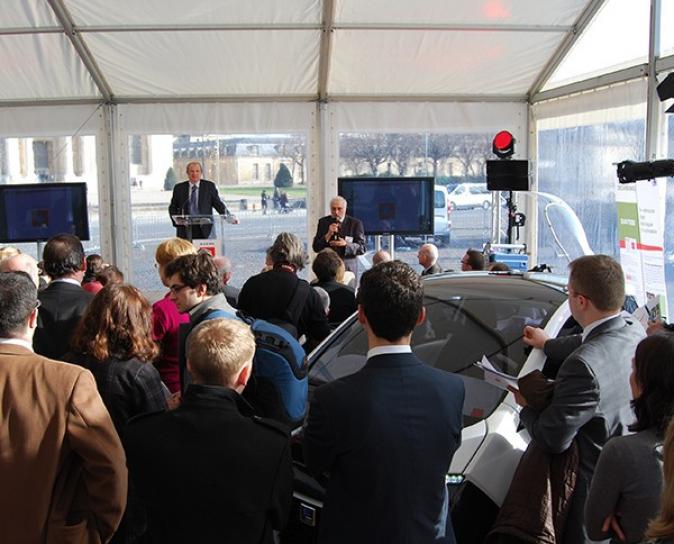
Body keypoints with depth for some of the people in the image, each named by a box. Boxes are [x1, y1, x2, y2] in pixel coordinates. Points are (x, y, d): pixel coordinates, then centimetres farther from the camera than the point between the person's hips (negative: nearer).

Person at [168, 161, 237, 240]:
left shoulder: (209, 186, 7)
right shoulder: (179, 188, 9)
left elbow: (218, 204, 4)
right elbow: (172, 208, 14)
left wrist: (229, 217, -12)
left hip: (205, 229, -1)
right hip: (185, 229, 1)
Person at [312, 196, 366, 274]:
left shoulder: (356, 223, 0)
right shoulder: (323, 222, 6)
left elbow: (361, 248, -2)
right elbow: (316, 248, 1)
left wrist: (346, 244, -18)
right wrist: (328, 234, -12)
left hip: (348, 267, -1)